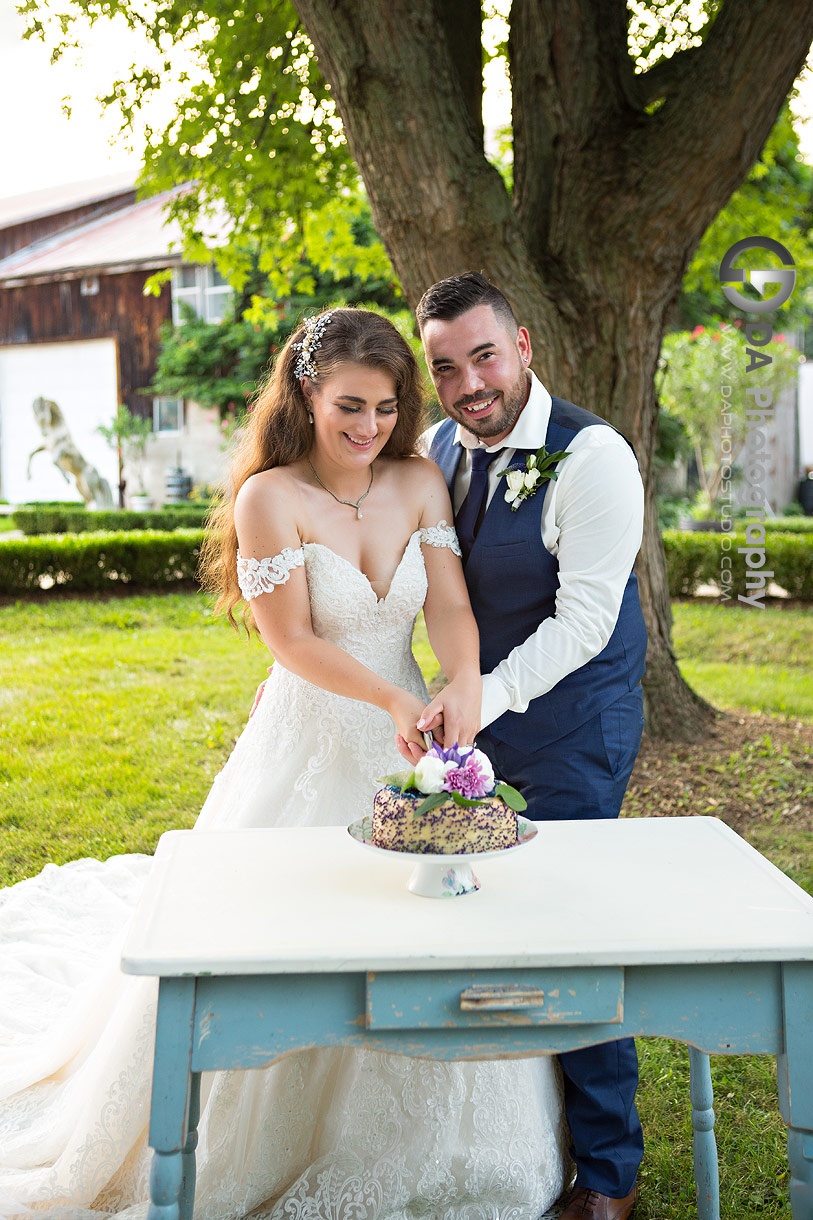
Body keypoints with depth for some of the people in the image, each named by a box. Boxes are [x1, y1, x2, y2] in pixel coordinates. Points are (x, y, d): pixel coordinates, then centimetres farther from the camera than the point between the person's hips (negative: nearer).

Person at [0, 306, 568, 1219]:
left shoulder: (421, 483, -1)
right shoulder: (270, 498, -13)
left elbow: (450, 604, -7)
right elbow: (293, 641, -14)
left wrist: (464, 686, -27)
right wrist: (391, 700, -26)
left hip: (408, 742, 4)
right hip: (309, 744, -4)